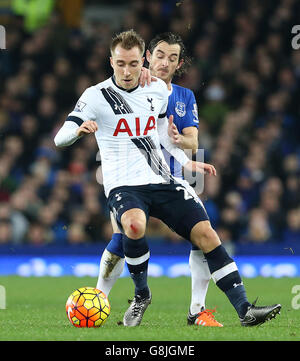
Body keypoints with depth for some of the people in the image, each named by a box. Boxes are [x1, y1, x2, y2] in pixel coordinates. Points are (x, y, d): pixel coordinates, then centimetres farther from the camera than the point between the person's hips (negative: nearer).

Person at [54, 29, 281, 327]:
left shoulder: (158, 89, 9)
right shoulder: (96, 96, -6)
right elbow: (59, 139, -11)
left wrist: (186, 162, 15)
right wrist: (78, 130, -33)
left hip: (162, 182, 5)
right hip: (124, 186, -5)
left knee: (205, 232, -8)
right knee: (134, 224, -36)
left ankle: (244, 310, -5)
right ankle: (141, 295, -10)